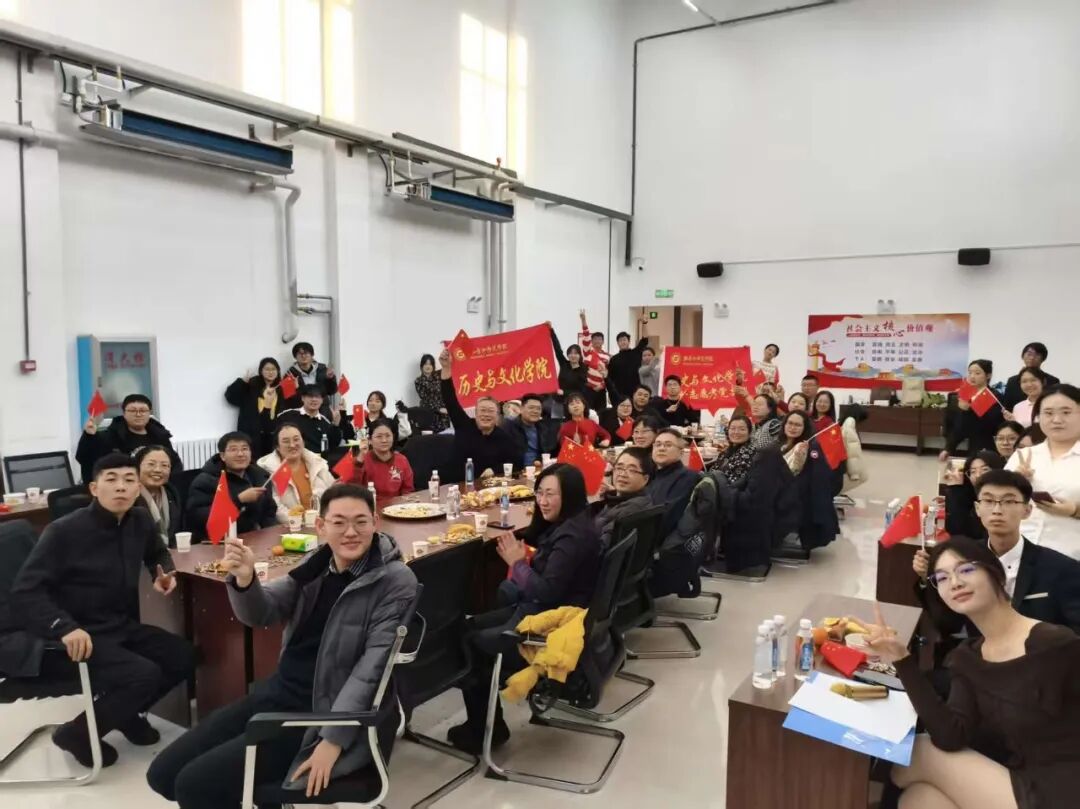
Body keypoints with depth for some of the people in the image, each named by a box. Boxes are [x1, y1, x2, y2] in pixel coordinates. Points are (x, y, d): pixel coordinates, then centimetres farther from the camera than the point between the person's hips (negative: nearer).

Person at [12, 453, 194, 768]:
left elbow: (157, 553, 25)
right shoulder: (64, 531, -18)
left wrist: (164, 573, 3)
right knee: (144, 675, -25)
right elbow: (25, 591, -21)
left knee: (183, 657, -5)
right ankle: (76, 733, 2)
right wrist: (65, 628, -35)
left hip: (123, 627, 7)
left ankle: (126, 713, 20)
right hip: (81, 636, -7)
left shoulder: (140, 522, 1)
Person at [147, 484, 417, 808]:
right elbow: (260, 614, -2)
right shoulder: (317, 564, 4)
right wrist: (245, 579, -24)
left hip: (321, 714, -7)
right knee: (163, 774, 9)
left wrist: (333, 738, -24)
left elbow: (373, 664, -18)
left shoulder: (395, 580, -14)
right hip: (277, 692, 7)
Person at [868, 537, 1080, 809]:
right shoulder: (966, 658, 4)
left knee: (919, 752, -7)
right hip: (1016, 783, 6)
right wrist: (902, 662, -18)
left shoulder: (1055, 644, -18)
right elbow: (951, 738, -11)